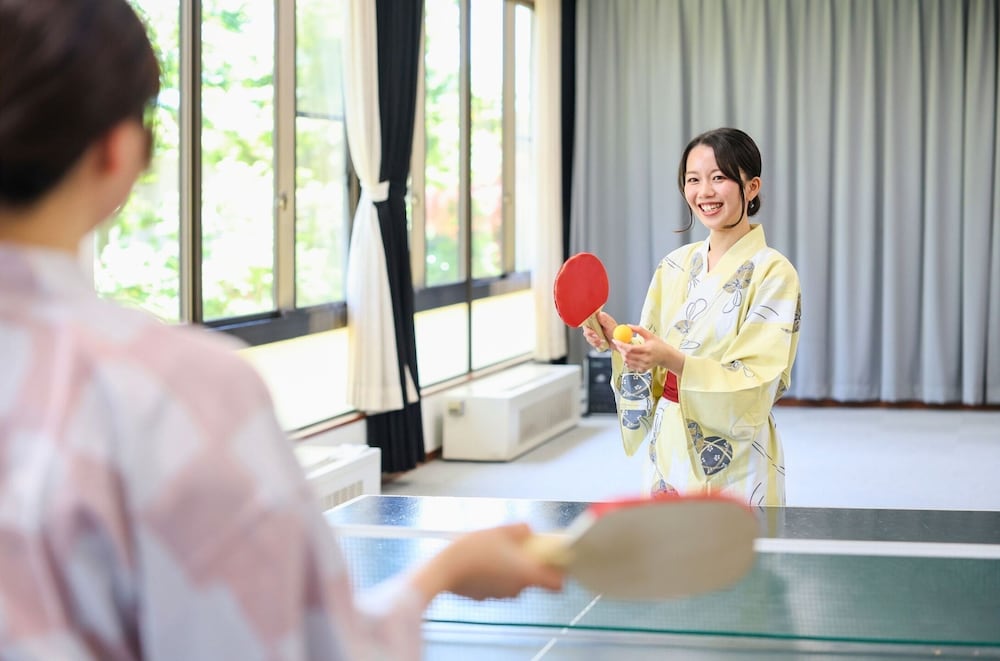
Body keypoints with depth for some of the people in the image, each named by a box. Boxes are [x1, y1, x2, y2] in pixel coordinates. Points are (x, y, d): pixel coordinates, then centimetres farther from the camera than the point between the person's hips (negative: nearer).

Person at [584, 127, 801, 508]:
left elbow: (755, 386, -19)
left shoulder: (772, 273, -11)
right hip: (670, 451, 5)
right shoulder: (675, 265, 6)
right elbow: (654, 375, 10)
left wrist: (673, 359, -31)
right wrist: (616, 337, -9)